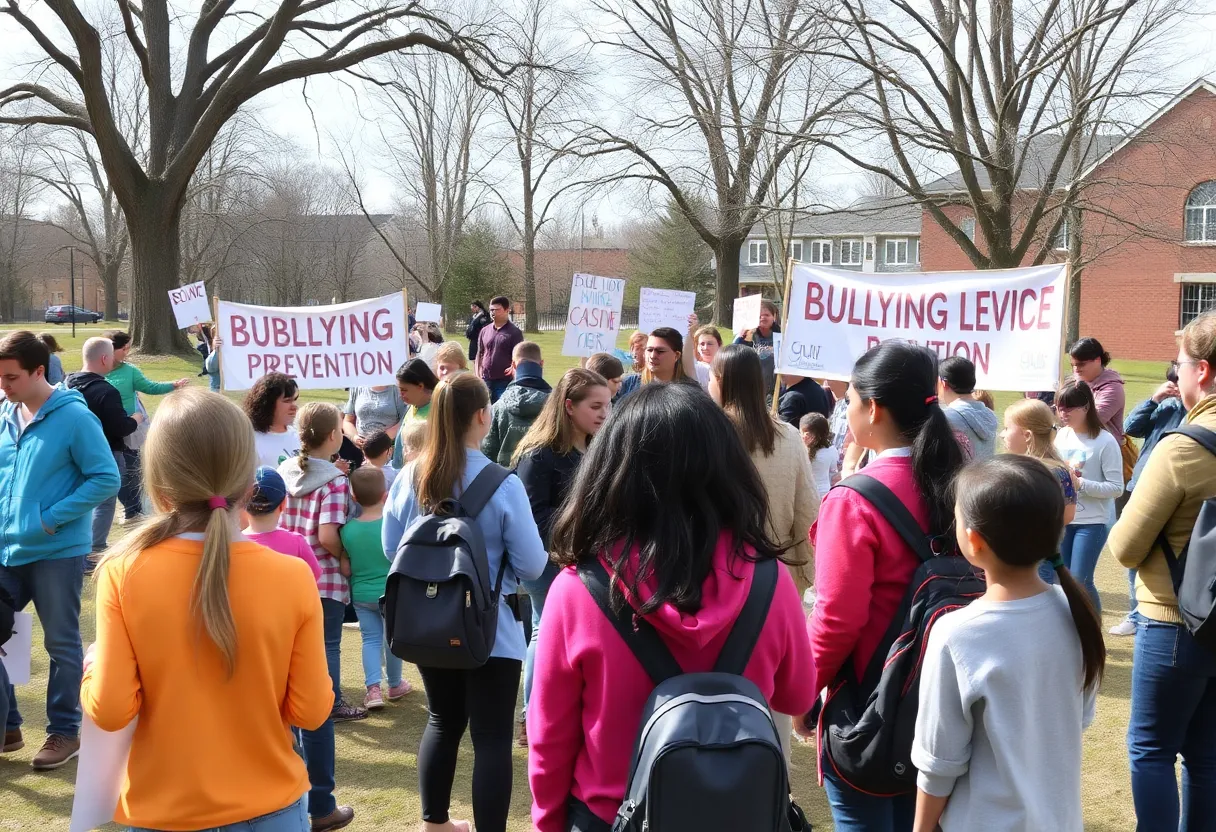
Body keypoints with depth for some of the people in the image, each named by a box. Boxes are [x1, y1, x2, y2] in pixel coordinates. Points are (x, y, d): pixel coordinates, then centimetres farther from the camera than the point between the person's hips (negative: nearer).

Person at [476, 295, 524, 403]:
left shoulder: (514, 332, -3)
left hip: (505, 382, -5)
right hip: (485, 380, 5)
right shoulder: (485, 331, 11)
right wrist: (478, 376, 7)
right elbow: (479, 354, 17)